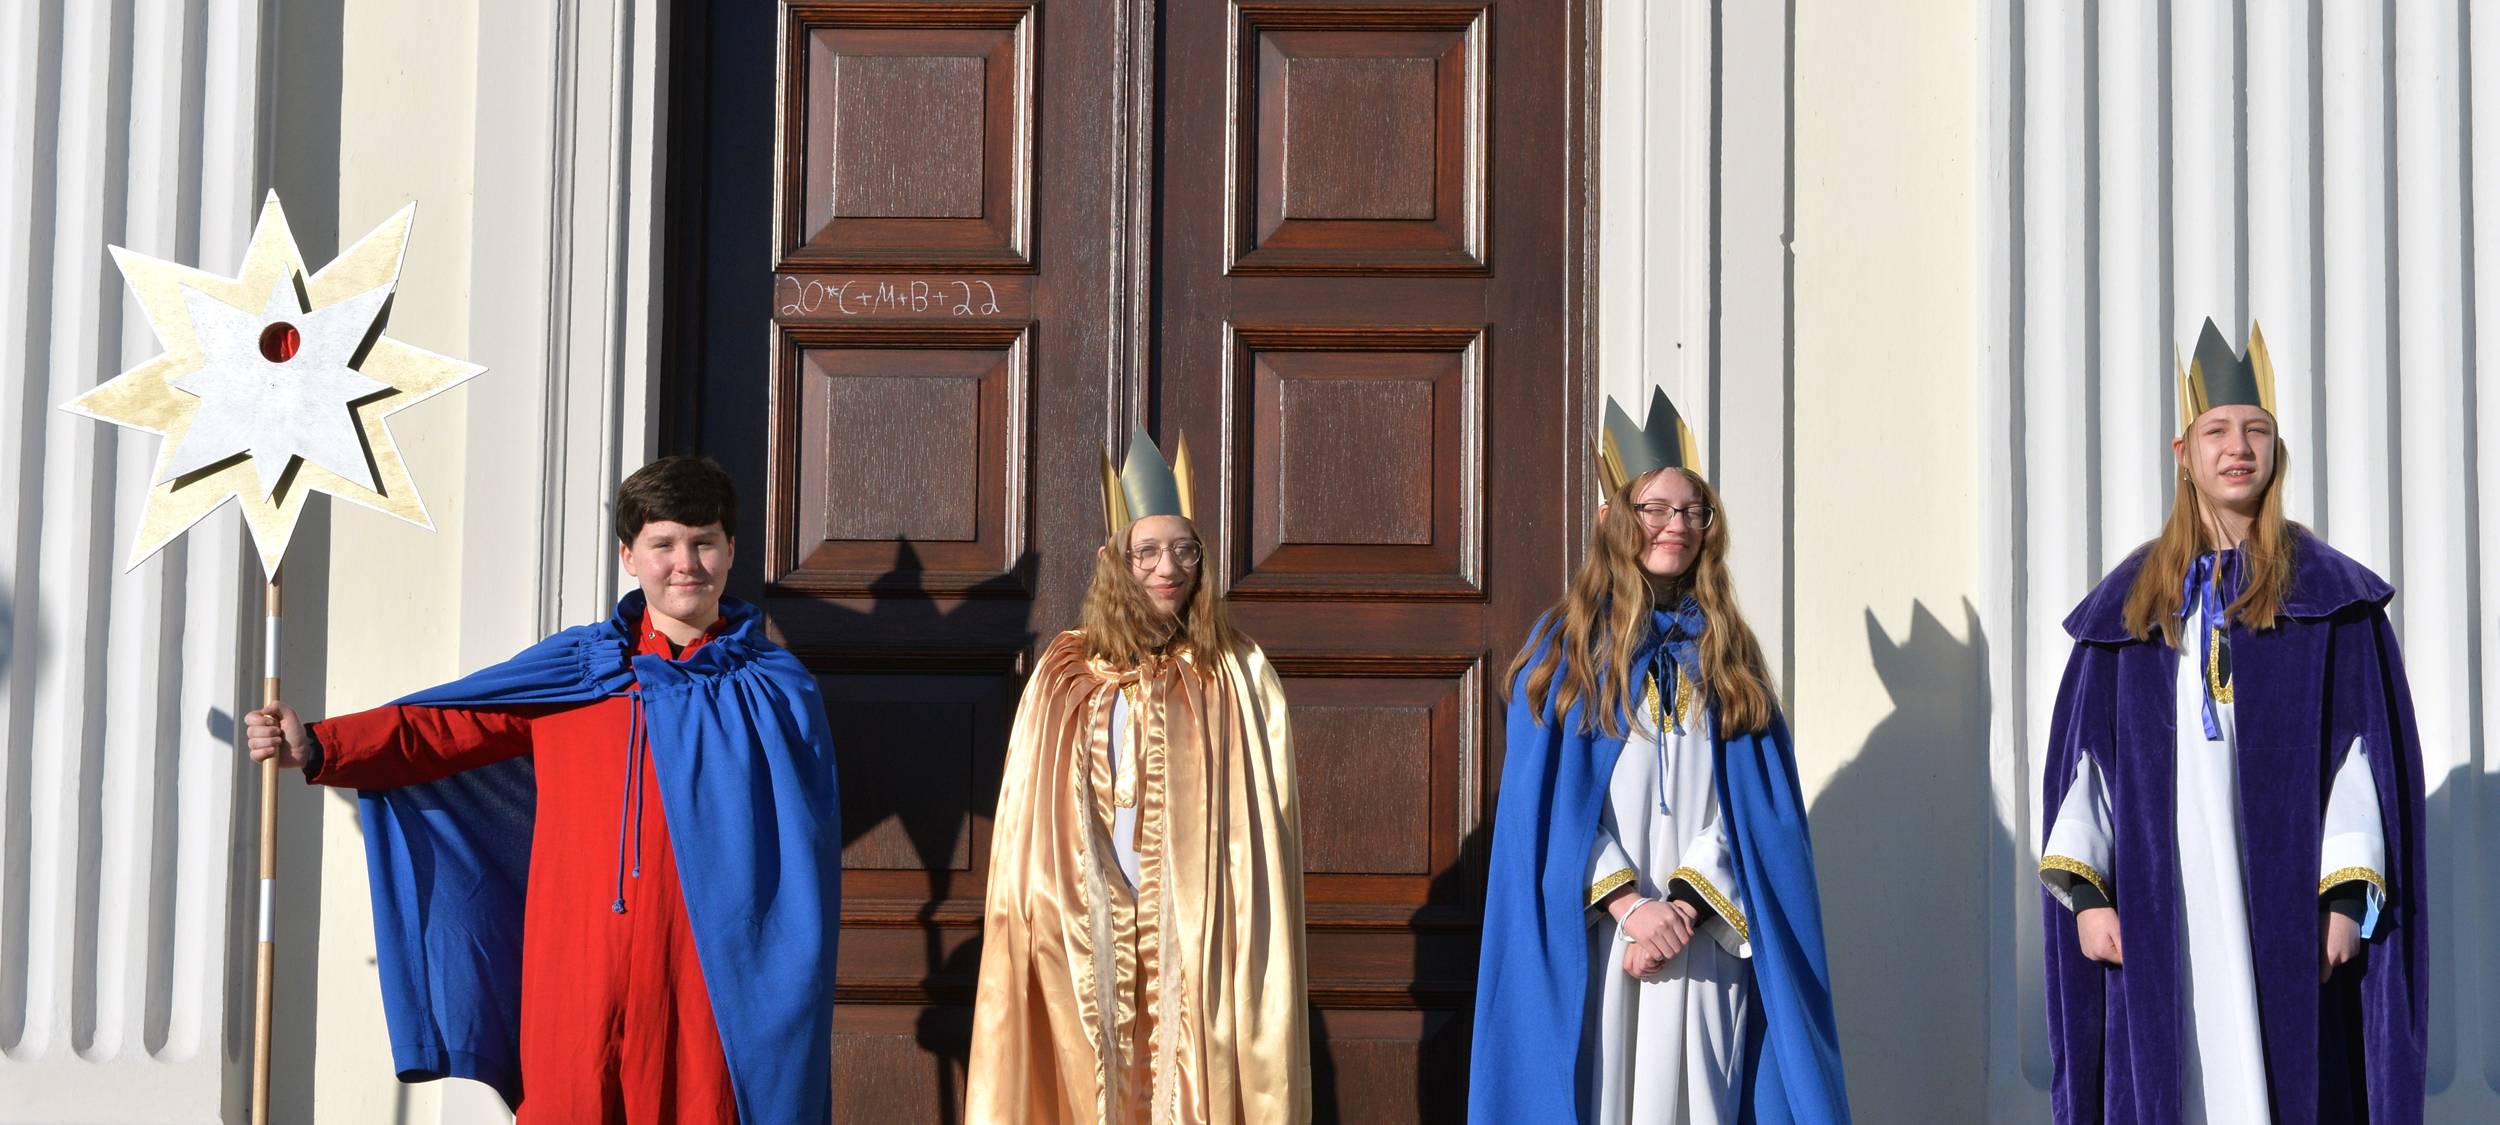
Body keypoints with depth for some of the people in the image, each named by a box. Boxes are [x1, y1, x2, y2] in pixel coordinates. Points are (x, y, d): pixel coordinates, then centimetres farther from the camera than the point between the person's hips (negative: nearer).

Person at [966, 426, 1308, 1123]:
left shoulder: (1237, 676, 0)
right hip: (1090, 944, 1)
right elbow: (1030, 835, 5)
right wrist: (1049, 929, -1)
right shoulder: (1065, 680, 3)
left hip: (1203, 943, -1)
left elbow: (1269, 826, 0)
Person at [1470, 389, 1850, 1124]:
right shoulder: (1565, 646, 5)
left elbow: (1753, 805, 3)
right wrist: (1630, 905, -14)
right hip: (1590, 933, -2)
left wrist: (1686, 905, -12)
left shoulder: (1726, 652, 11)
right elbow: (1550, 804, -3)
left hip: (1704, 939, 2)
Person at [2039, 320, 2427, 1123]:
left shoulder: (2329, 597, 4)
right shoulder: (2130, 603, 10)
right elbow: (2083, 757, 7)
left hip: (2285, 902, -2)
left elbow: (2364, 752, -2)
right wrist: (2085, 892, -3)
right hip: (2160, 905, 2)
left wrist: (2347, 898, -10)